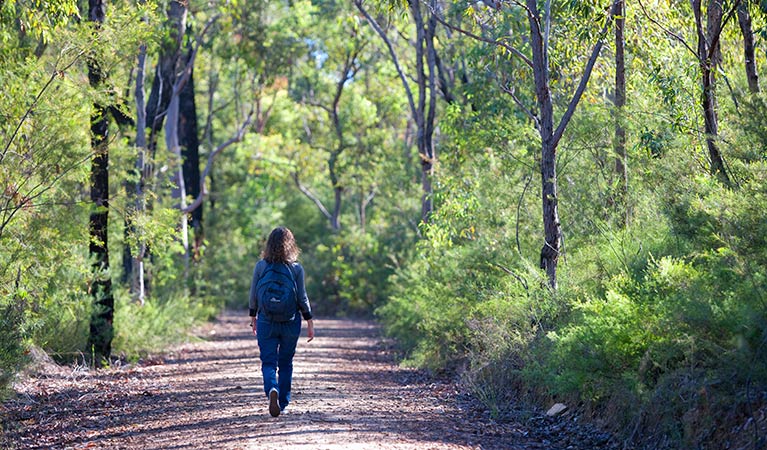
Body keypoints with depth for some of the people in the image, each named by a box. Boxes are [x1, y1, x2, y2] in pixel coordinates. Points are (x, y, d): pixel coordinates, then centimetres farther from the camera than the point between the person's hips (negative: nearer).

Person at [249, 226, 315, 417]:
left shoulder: (260, 266, -4)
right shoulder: (296, 268, -6)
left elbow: (254, 295, 1)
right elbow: (302, 298, -4)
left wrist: (253, 318, 14)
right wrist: (310, 322, 5)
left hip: (266, 322, 0)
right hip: (291, 322, 1)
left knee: (268, 362, 2)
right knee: (285, 363, 14)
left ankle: (272, 389, -26)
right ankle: (283, 403, 20)